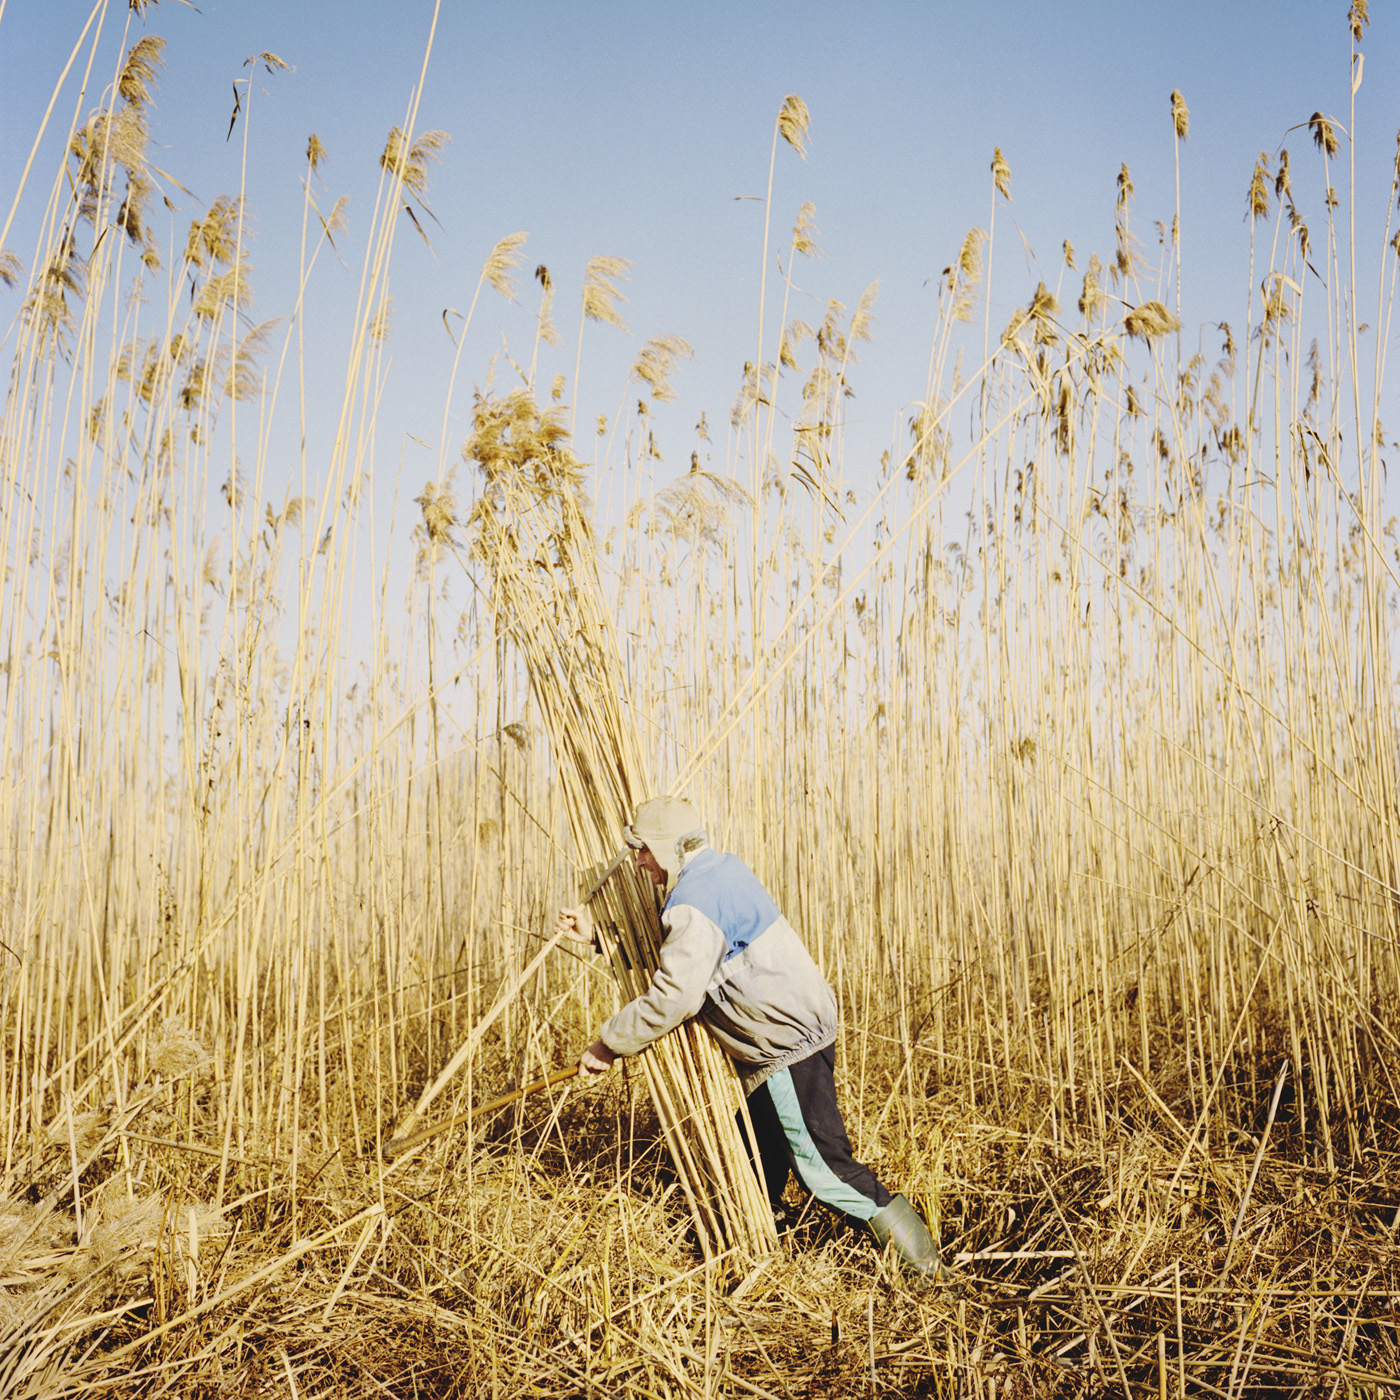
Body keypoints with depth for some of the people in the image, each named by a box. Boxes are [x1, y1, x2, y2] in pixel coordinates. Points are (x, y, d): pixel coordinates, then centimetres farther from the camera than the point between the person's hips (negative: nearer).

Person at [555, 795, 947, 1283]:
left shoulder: (696, 901, -21)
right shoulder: (720, 868, 10)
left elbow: (672, 997, -27)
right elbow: (660, 947, 23)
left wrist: (608, 1043, -16)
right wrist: (596, 932, 15)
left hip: (788, 1040, -10)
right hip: (798, 1023, 10)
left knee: (819, 1162, -4)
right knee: (759, 1152, 20)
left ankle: (921, 1261, 5)